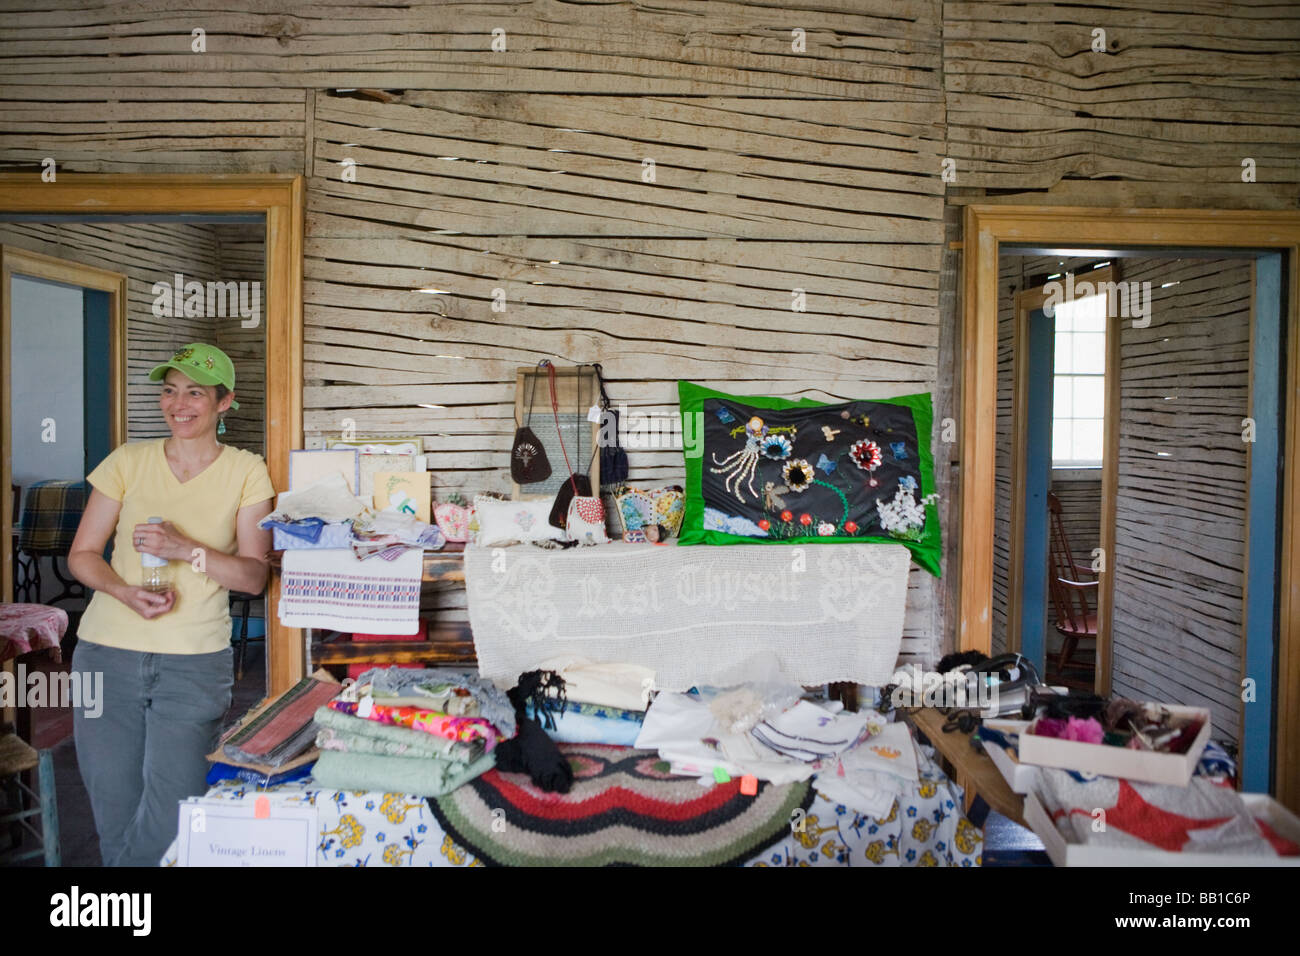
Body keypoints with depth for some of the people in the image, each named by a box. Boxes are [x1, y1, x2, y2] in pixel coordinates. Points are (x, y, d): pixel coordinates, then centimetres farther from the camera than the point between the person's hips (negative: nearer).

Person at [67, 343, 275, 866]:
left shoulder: (246, 472, 1)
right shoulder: (128, 461, 5)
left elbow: (254, 576, -1)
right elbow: (81, 555, 7)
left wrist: (186, 549, -17)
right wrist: (126, 592, -12)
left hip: (196, 661, -1)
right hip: (108, 653, 2)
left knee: (173, 811, -6)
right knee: (113, 803, 7)